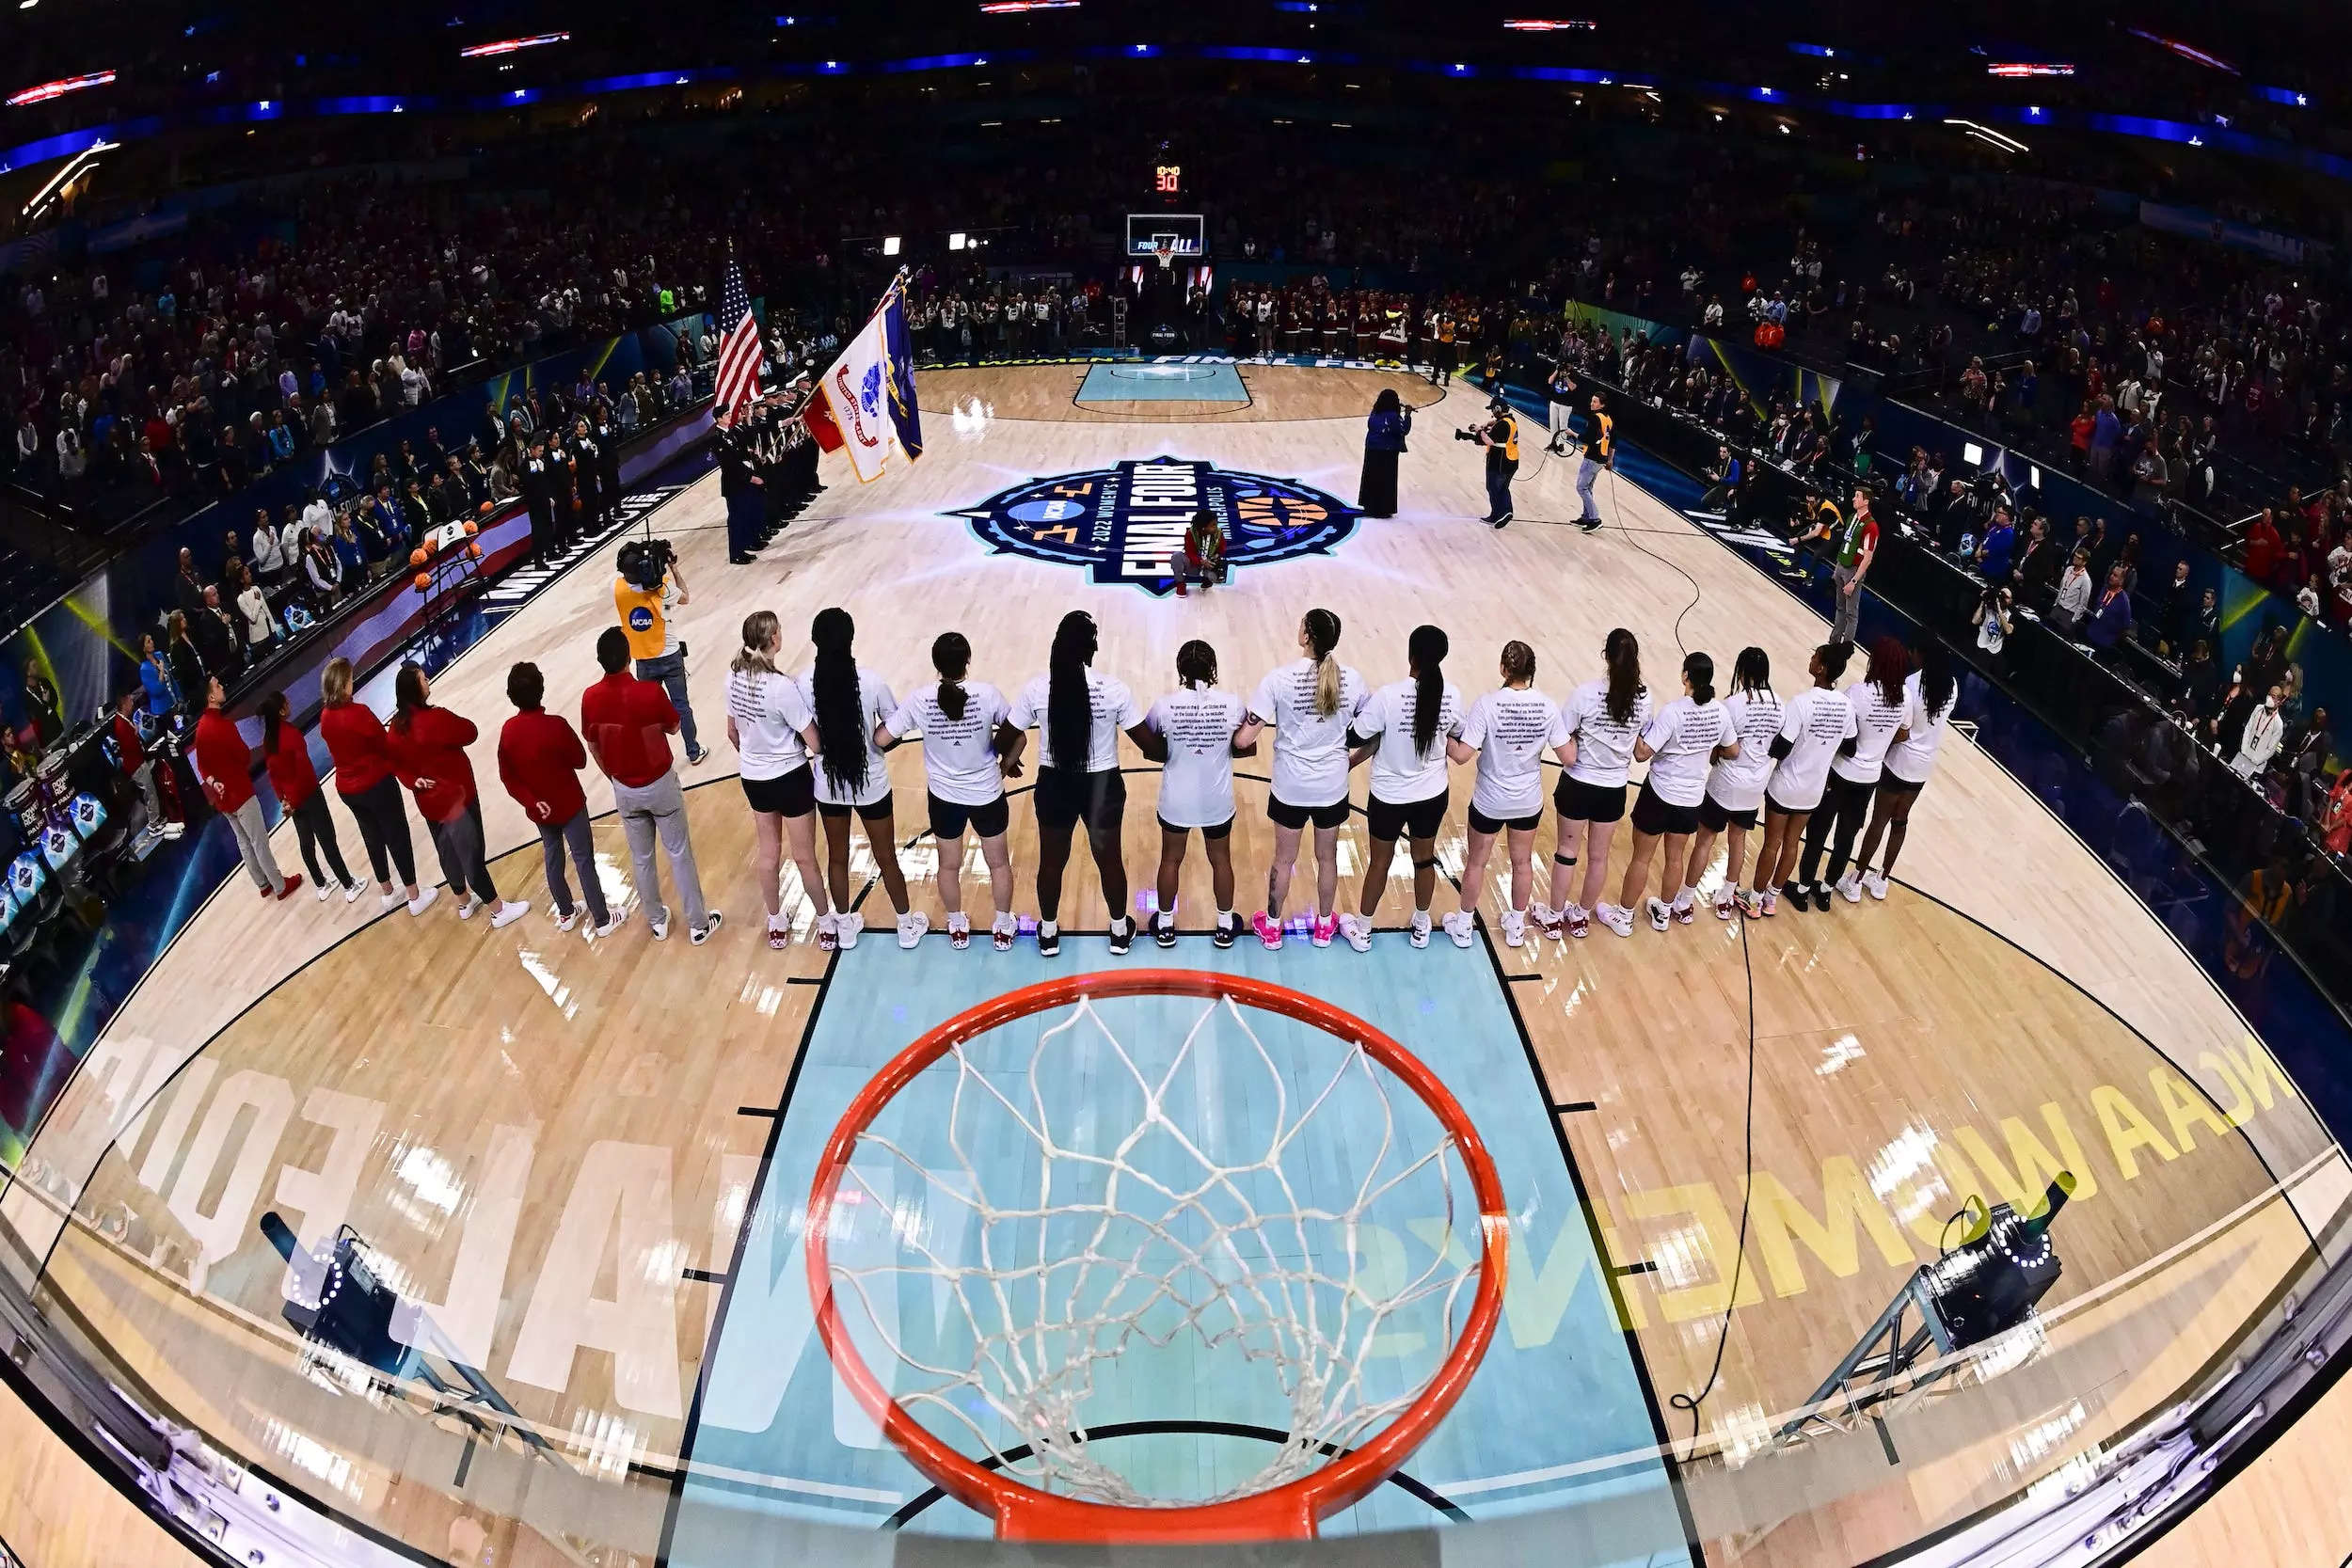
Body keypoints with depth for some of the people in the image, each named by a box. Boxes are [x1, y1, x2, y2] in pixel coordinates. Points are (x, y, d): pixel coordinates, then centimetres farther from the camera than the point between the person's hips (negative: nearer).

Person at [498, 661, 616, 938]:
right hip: (569, 805, -5)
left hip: (539, 810, 5)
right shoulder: (556, 724, -24)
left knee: (553, 858, 22)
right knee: (584, 861, 6)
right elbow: (580, 760, -11)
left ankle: (566, 913, 37)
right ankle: (602, 920, 14)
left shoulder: (507, 730, -10)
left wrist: (531, 801, -5)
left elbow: (507, 776, -5)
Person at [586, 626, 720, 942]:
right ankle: (698, 924, 18)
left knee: (640, 858, 19)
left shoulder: (590, 698, -12)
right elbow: (673, 728, -5)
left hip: (624, 789, 3)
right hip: (660, 784, -3)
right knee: (679, 854, 10)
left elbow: (592, 745, 3)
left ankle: (657, 921, 32)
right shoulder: (650, 692, -23)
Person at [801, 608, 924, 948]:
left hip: (829, 785, 2)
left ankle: (846, 925, 37)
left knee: (837, 857, 21)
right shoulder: (871, 681, -20)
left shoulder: (804, 684, -14)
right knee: (886, 858, 16)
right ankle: (907, 925, 32)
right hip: (870, 784, -2)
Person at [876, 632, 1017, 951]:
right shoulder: (987, 694, -19)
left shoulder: (919, 699, -18)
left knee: (949, 865, 23)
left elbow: (881, 740, -11)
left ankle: (957, 928, 40)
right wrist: (1005, 761, 14)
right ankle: (1002, 928, 35)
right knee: (999, 862, 21)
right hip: (987, 794, -1)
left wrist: (880, 725, 11)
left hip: (944, 797, 1)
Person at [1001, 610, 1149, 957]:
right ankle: (1120, 931, 36)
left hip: (1054, 785, 1)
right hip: (1103, 785, -1)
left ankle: (1048, 934, 36)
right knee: (1109, 859, 19)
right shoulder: (1114, 688, -17)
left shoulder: (1036, 689, -13)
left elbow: (1005, 739, -3)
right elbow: (1145, 740, -10)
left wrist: (1009, 759, 20)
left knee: (1051, 861, 20)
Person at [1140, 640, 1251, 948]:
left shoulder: (1164, 706, -17)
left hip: (1176, 802, 0)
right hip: (1218, 803, 1)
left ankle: (1165, 925, 35)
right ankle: (1225, 925, 36)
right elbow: (1249, 748, -2)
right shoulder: (1233, 704, -15)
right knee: (1221, 860, 21)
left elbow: (1151, 752, -5)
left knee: (1171, 859, 20)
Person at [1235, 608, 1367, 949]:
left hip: (1290, 787, -2)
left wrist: (1232, 730, 2)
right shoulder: (1351, 679, -11)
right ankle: (1324, 926, 39)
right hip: (1333, 786, 2)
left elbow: (1244, 739, -20)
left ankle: (1272, 928, 34)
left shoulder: (1279, 679, -20)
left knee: (1284, 859, 17)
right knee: (1328, 857, 21)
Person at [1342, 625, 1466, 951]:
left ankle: (1362, 931, 33)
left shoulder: (1388, 695, -25)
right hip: (1432, 796, 3)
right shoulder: (1452, 696, -12)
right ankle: (1421, 927, 42)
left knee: (1379, 863, 16)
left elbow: (1355, 737, -16)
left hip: (1389, 797, -3)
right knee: (1425, 859, 22)